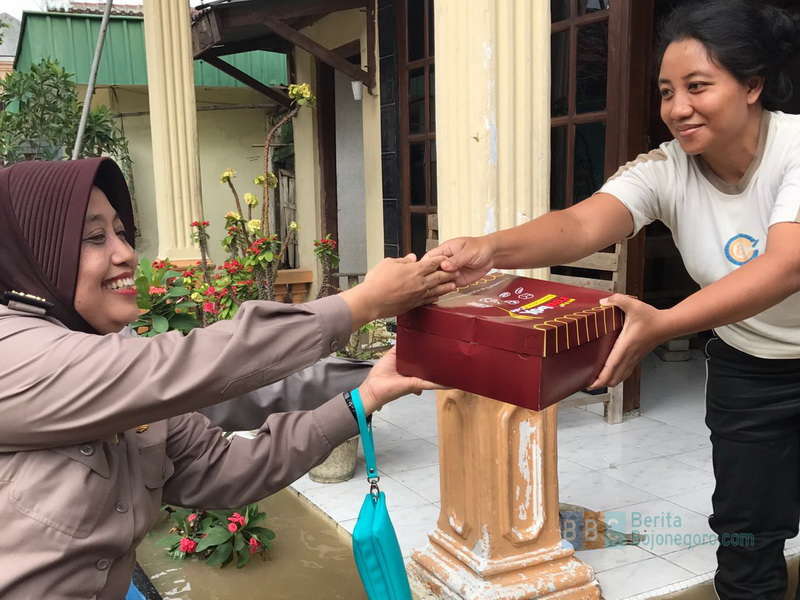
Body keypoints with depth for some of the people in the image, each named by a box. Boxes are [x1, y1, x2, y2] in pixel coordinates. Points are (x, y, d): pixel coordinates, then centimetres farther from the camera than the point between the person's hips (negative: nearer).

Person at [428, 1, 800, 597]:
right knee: (745, 535, 9)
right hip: (746, 369, 2)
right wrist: (492, 247, -56)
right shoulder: (664, 171, -17)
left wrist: (664, 324, -56)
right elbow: (581, 225, -35)